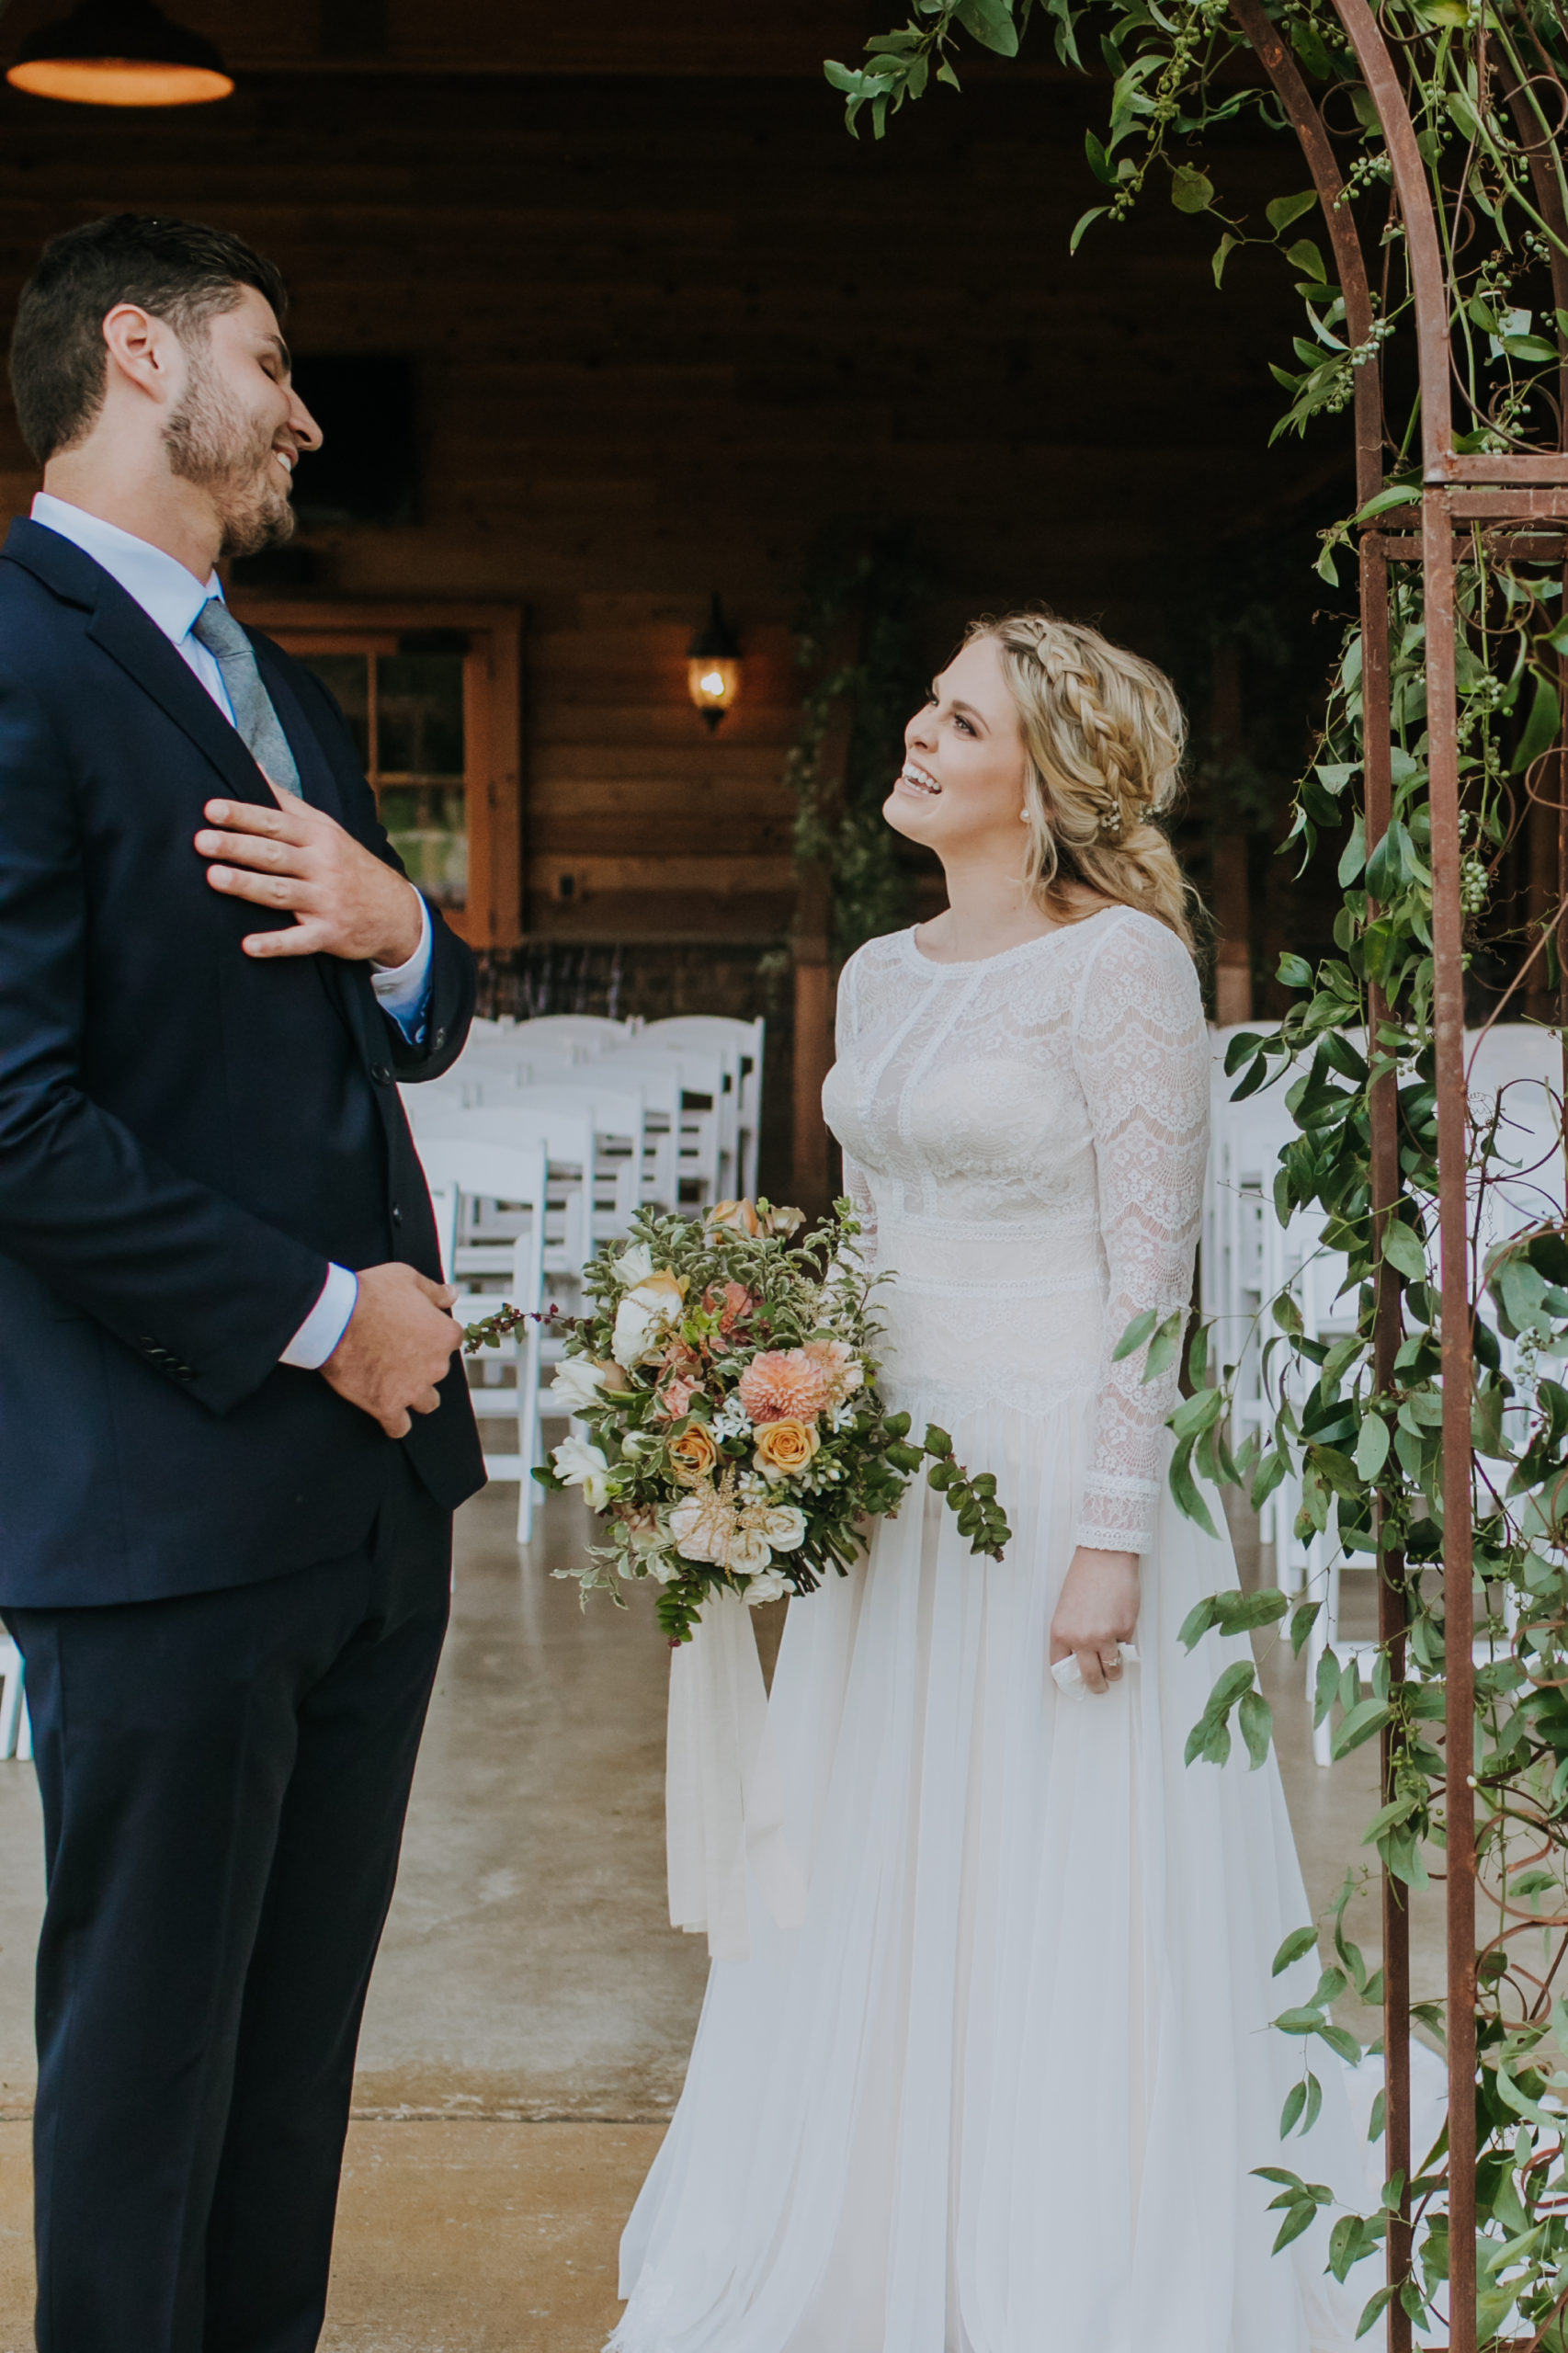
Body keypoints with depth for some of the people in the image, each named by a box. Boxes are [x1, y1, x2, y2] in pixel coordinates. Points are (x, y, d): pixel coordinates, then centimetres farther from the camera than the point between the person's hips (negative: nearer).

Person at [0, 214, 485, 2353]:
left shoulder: (290, 699, 18)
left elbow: (414, 1038, 23)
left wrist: (404, 935, -1)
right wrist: (315, 1315, -13)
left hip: (378, 1476, 9)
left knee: (306, 2019, 17)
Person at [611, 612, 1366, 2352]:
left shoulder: (1121, 964, -10)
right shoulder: (882, 978, 12)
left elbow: (1150, 1273, -14)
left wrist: (1112, 1539, -18)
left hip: (1060, 1476, -7)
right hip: (896, 1474, 7)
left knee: (1059, 1908, 1)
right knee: (882, 1890, 13)